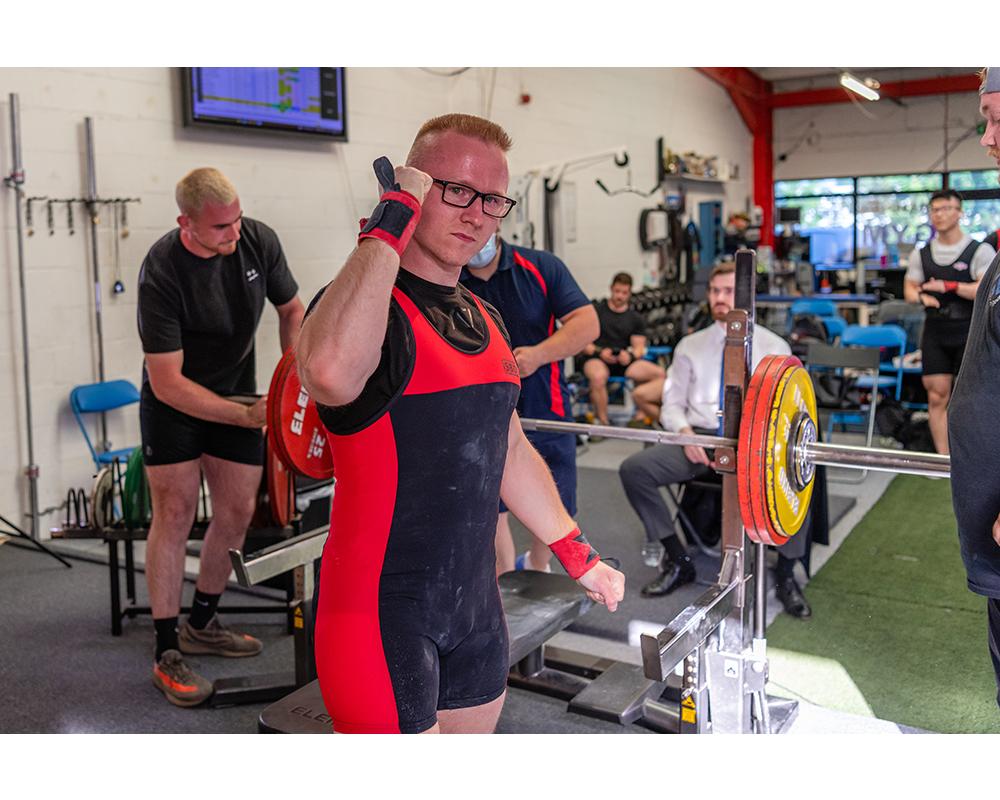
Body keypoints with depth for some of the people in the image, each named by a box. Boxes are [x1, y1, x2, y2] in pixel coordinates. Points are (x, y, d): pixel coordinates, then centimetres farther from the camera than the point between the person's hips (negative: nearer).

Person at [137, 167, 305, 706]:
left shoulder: (259, 242, -15)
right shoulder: (161, 272, -28)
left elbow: (291, 309, 4)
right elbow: (167, 381, -26)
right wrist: (245, 416, -30)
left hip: (236, 390, 5)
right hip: (173, 399, -4)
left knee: (237, 514, 5)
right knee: (175, 513, -7)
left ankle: (200, 625, 24)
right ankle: (167, 653, 4)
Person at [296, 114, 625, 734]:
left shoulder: (484, 318, 10)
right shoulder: (369, 305, -17)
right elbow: (333, 373, -42)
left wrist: (579, 556, 20)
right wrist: (390, 222, -32)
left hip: (474, 603, 8)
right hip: (381, 607, -8)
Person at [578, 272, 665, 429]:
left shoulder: (636, 318, 16)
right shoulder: (595, 310, 6)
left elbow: (639, 347, 9)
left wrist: (630, 355, -15)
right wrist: (598, 351, -20)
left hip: (623, 360, 4)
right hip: (594, 357, -4)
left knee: (658, 373, -18)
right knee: (598, 376, -40)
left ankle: (642, 416, -8)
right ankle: (602, 421, -25)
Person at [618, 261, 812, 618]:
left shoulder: (773, 347, 10)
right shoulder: (690, 345, 15)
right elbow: (672, 402, 13)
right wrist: (685, 432, -10)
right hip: (700, 438, 3)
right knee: (633, 468, -22)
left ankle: (786, 576, -13)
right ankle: (677, 561, -6)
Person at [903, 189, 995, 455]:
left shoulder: (980, 251, -2)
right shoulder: (921, 254, 10)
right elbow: (909, 289, 13)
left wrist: (948, 286, -20)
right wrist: (922, 295, -9)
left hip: (969, 333, -3)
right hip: (935, 334, 3)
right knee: (937, 397, 0)